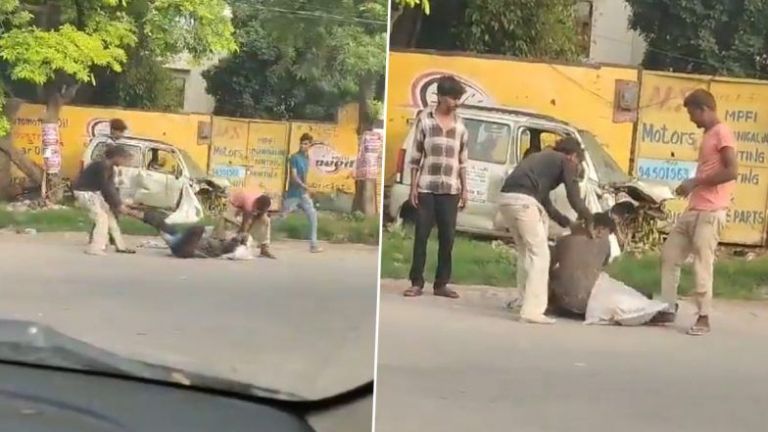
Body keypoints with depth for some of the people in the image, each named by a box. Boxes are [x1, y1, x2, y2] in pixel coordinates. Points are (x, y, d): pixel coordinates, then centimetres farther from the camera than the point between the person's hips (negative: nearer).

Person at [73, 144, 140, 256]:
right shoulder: (102, 166, -25)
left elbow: (111, 188, 2)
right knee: (101, 217, -16)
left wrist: (120, 205, -8)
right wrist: (119, 206, -21)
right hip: (84, 192, -10)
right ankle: (95, 248, -17)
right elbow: (106, 189, -25)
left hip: (94, 192, 10)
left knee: (110, 215, 10)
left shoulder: (110, 168, 5)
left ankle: (120, 246, 15)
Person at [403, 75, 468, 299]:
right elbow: (415, 155, 0)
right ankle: (416, 283, 5)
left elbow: (462, 160, 12)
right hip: (426, 188, -3)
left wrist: (464, 189, 8)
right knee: (421, 235, -1)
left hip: (450, 190, 3)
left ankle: (441, 283, 11)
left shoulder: (460, 125, 8)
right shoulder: (425, 119, -1)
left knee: (447, 238, 3)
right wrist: (413, 186, -5)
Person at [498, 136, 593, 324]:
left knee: (525, 252, 19)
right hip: (523, 202, -8)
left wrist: (567, 222, 38)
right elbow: (574, 198, 6)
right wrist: (589, 220, 22)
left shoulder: (541, 157, 34)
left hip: (505, 199, 8)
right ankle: (533, 310, -7)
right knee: (540, 254, -2)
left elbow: (543, 200, 36)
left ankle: (528, 303, 24)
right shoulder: (566, 162, 12)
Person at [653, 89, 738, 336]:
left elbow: (731, 171, -19)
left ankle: (704, 318, 1)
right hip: (693, 209, 10)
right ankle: (668, 309, 16)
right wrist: (691, 186, 11)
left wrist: (695, 182, -15)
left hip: (710, 212, -10)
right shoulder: (708, 135, 19)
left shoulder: (722, 133, -10)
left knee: (702, 264, -7)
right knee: (669, 254, 10)